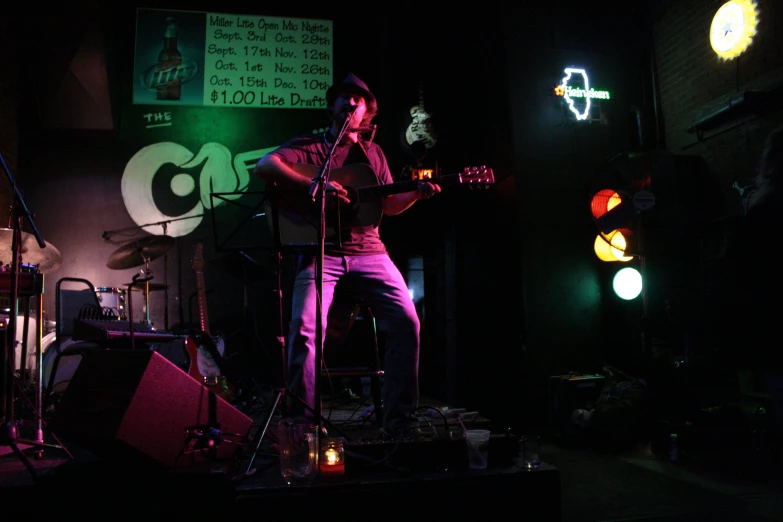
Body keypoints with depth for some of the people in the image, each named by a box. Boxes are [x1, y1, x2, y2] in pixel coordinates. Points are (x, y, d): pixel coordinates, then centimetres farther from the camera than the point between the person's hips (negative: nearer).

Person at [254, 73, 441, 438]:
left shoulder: (373, 153, 21)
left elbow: (388, 205, 21)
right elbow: (264, 166, -8)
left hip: (368, 250, 3)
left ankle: (398, 420, -2)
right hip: (320, 250, -3)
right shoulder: (307, 146, 10)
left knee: (406, 320, -14)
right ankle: (302, 419, -6)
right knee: (305, 326, -24)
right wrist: (313, 185, -19)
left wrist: (417, 194, 1)